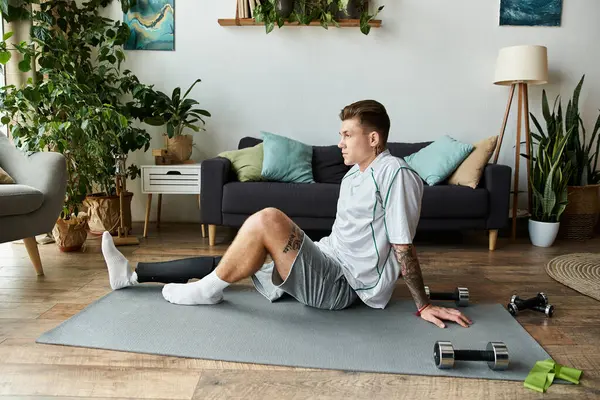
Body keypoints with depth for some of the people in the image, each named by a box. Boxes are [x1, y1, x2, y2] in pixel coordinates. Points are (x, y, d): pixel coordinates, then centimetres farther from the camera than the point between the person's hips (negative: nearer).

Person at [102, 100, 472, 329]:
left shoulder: (395, 173, -15)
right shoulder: (353, 175, 15)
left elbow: (404, 247, -16)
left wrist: (424, 305, -14)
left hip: (342, 286, -9)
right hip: (328, 266, 10)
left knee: (268, 219, -27)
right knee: (222, 262, 6)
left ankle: (208, 290, -5)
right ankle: (131, 274, 16)